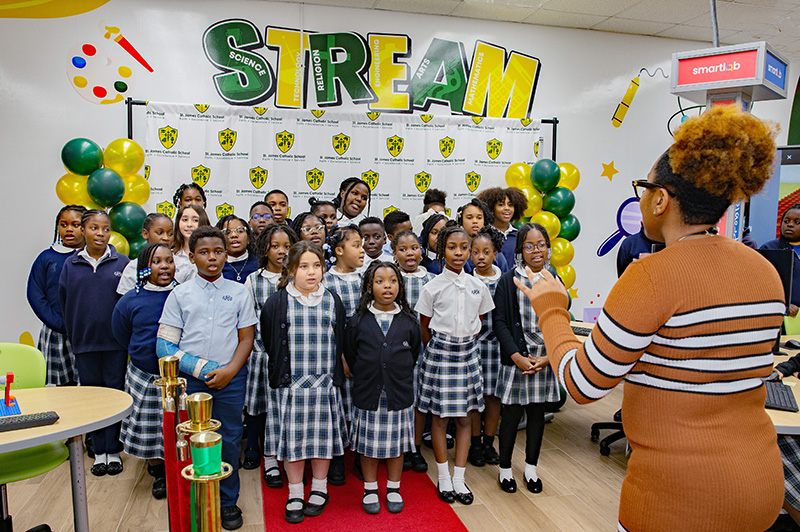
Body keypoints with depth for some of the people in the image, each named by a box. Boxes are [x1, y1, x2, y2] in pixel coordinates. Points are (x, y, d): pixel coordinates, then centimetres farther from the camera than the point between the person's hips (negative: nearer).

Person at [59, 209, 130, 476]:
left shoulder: (122, 263, -1)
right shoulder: (71, 265, 5)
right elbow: (65, 303, 10)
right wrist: (75, 336, 7)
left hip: (115, 342, -2)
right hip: (84, 342, 2)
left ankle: (114, 451, 16)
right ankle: (99, 451, 22)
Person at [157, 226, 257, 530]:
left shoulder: (238, 292, 6)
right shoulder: (180, 294, 5)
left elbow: (246, 338, 4)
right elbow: (165, 342, 2)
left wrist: (230, 371, -10)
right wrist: (199, 367, -10)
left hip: (230, 379, 0)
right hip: (189, 380, 0)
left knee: (229, 439, 6)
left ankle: (227, 502, 21)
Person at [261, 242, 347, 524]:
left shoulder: (333, 302, 5)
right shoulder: (277, 303, -1)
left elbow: (339, 344, 11)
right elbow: (269, 342, 5)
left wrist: (337, 375, 8)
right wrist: (280, 373, 2)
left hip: (326, 383, 2)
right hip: (291, 383, -1)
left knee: (323, 435, 9)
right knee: (293, 436, 5)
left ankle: (319, 490, 27)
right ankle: (295, 495, 22)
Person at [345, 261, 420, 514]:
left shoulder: (409, 321, -1)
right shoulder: (358, 322, -4)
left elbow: (414, 354, 10)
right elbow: (350, 355, 6)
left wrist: (401, 376, 10)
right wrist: (364, 378, 6)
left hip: (399, 394, 1)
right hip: (367, 394, 0)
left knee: (396, 442, 12)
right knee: (368, 444, 10)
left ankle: (393, 489, 31)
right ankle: (370, 489, 30)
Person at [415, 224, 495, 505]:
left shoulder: (478, 287, 3)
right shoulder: (432, 287, -6)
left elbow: (478, 323, 12)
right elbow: (424, 327, 2)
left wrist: (466, 344, 7)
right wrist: (439, 351, 1)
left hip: (467, 352, 3)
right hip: (439, 352, -3)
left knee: (464, 417, 8)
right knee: (440, 417, 5)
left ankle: (459, 479, 20)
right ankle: (444, 478, 20)